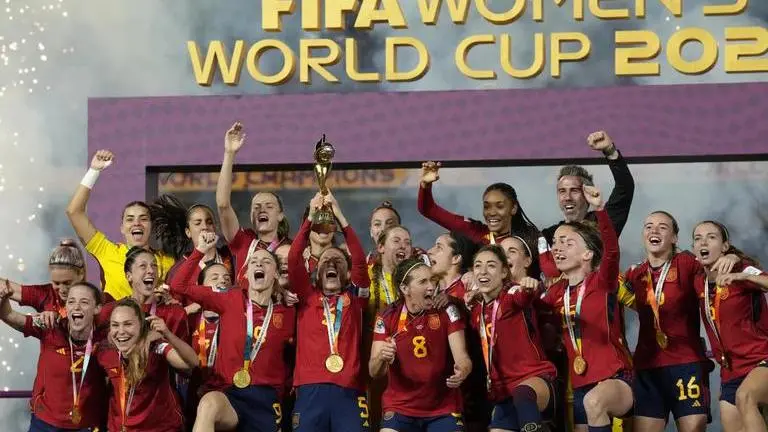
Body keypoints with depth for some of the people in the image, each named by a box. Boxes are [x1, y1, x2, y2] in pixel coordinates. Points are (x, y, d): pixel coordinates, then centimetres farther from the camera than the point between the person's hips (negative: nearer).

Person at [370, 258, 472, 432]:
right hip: (400, 408, 0)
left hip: (444, 407, 0)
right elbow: (374, 372, -9)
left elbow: (461, 356, -12)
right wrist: (382, 358, -32)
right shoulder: (387, 318, -6)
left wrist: (462, 371, -36)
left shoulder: (447, 311, -6)